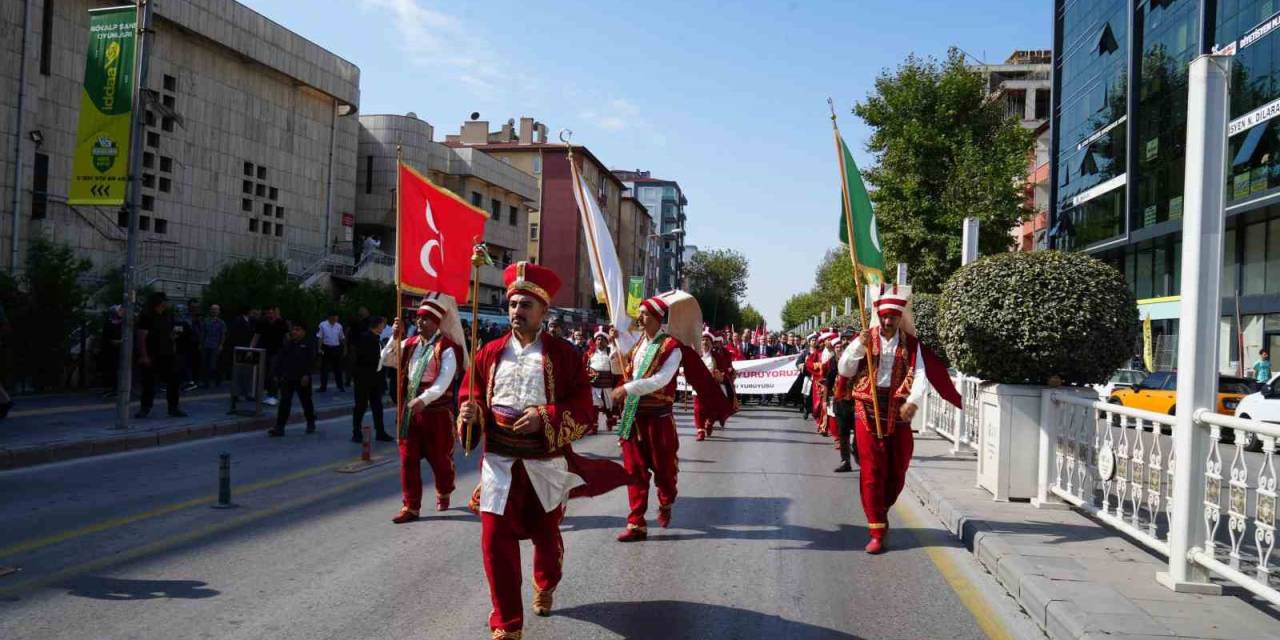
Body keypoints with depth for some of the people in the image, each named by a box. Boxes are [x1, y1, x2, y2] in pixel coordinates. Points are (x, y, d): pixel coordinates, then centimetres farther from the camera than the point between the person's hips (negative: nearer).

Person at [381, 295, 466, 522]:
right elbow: (386, 360, 13)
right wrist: (395, 338, -3)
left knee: (440, 458, 9)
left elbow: (444, 380, -21)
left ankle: (443, 494, 36)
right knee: (408, 459, 4)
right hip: (409, 410, 5)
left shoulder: (446, 348, -11)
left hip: (437, 411, -5)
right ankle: (411, 506, 10)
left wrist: (423, 399, -34)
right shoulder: (409, 344, 10)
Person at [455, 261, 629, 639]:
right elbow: (472, 398, 8)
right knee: (496, 539, -4)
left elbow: (583, 409, -8)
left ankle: (545, 585, 50)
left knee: (545, 533, 17)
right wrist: (470, 413, -15)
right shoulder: (490, 352, 3)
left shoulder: (564, 354, -5)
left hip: (547, 463, -1)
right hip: (499, 462, 1)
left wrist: (545, 417, -23)